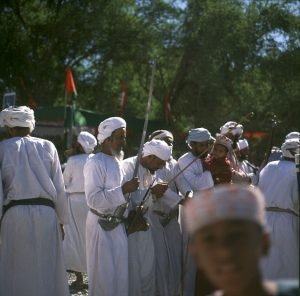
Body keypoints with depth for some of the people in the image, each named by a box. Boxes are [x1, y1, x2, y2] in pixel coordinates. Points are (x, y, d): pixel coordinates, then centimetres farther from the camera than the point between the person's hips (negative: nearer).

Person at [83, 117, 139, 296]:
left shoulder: (117, 162, 10)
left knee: (121, 273, 12)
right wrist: (122, 190, -27)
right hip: (101, 225, -8)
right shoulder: (95, 163, -16)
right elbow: (93, 199, -25)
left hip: (118, 224, 8)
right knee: (104, 275, -1)